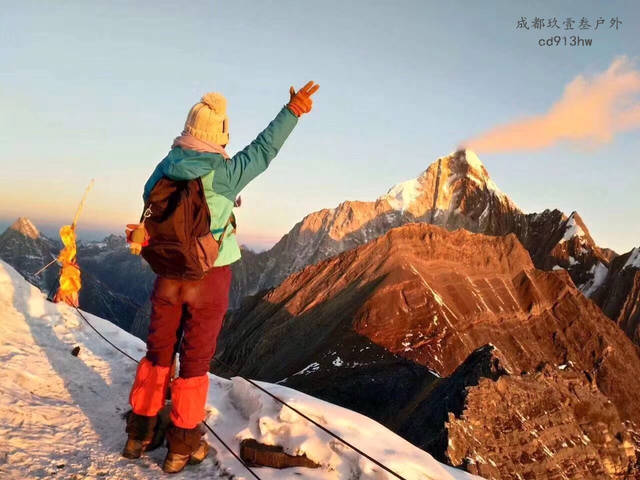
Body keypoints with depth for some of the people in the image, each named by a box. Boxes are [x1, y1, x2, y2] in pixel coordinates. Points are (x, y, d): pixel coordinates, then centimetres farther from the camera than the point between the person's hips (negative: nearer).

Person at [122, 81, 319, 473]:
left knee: (159, 351, 17)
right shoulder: (224, 173, -17)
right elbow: (264, 149, -10)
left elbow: (148, 199, 13)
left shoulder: (166, 168, -4)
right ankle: (182, 445, 20)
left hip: (169, 275, 4)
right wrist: (292, 111, -4)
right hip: (209, 279, -4)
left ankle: (140, 431, 29)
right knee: (195, 359, 8)